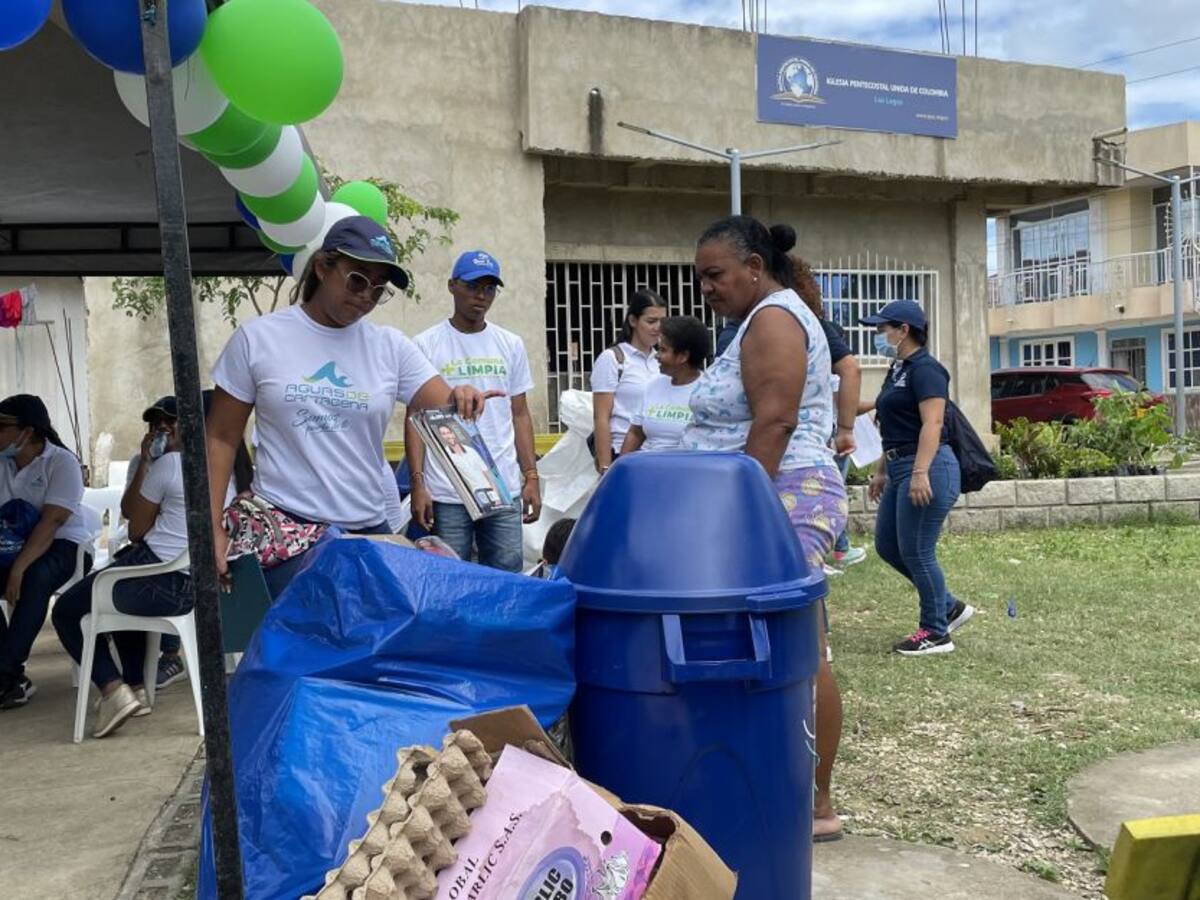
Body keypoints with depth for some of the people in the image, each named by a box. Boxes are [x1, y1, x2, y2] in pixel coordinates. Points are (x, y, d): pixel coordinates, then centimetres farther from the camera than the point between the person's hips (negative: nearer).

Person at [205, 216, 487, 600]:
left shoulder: (391, 347, 4)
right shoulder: (257, 338, 0)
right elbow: (222, 438, 3)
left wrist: (461, 403, -27)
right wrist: (213, 526, -4)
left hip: (369, 530, 3)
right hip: (284, 529, -2)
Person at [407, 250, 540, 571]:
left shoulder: (511, 345, 10)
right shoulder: (426, 345, 0)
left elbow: (520, 415, 12)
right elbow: (415, 420, 0)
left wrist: (531, 477, 5)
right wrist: (418, 484, -8)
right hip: (446, 494, -3)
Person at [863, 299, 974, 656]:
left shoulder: (924, 369, -12)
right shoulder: (898, 369, 17)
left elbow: (932, 423, -21)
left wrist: (920, 472, -28)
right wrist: (882, 471, 23)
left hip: (927, 469, -10)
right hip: (901, 468, 10)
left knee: (916, 552, -4)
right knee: (887, 546, 13)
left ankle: (936, 633, 11)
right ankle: (950, 607, 25)